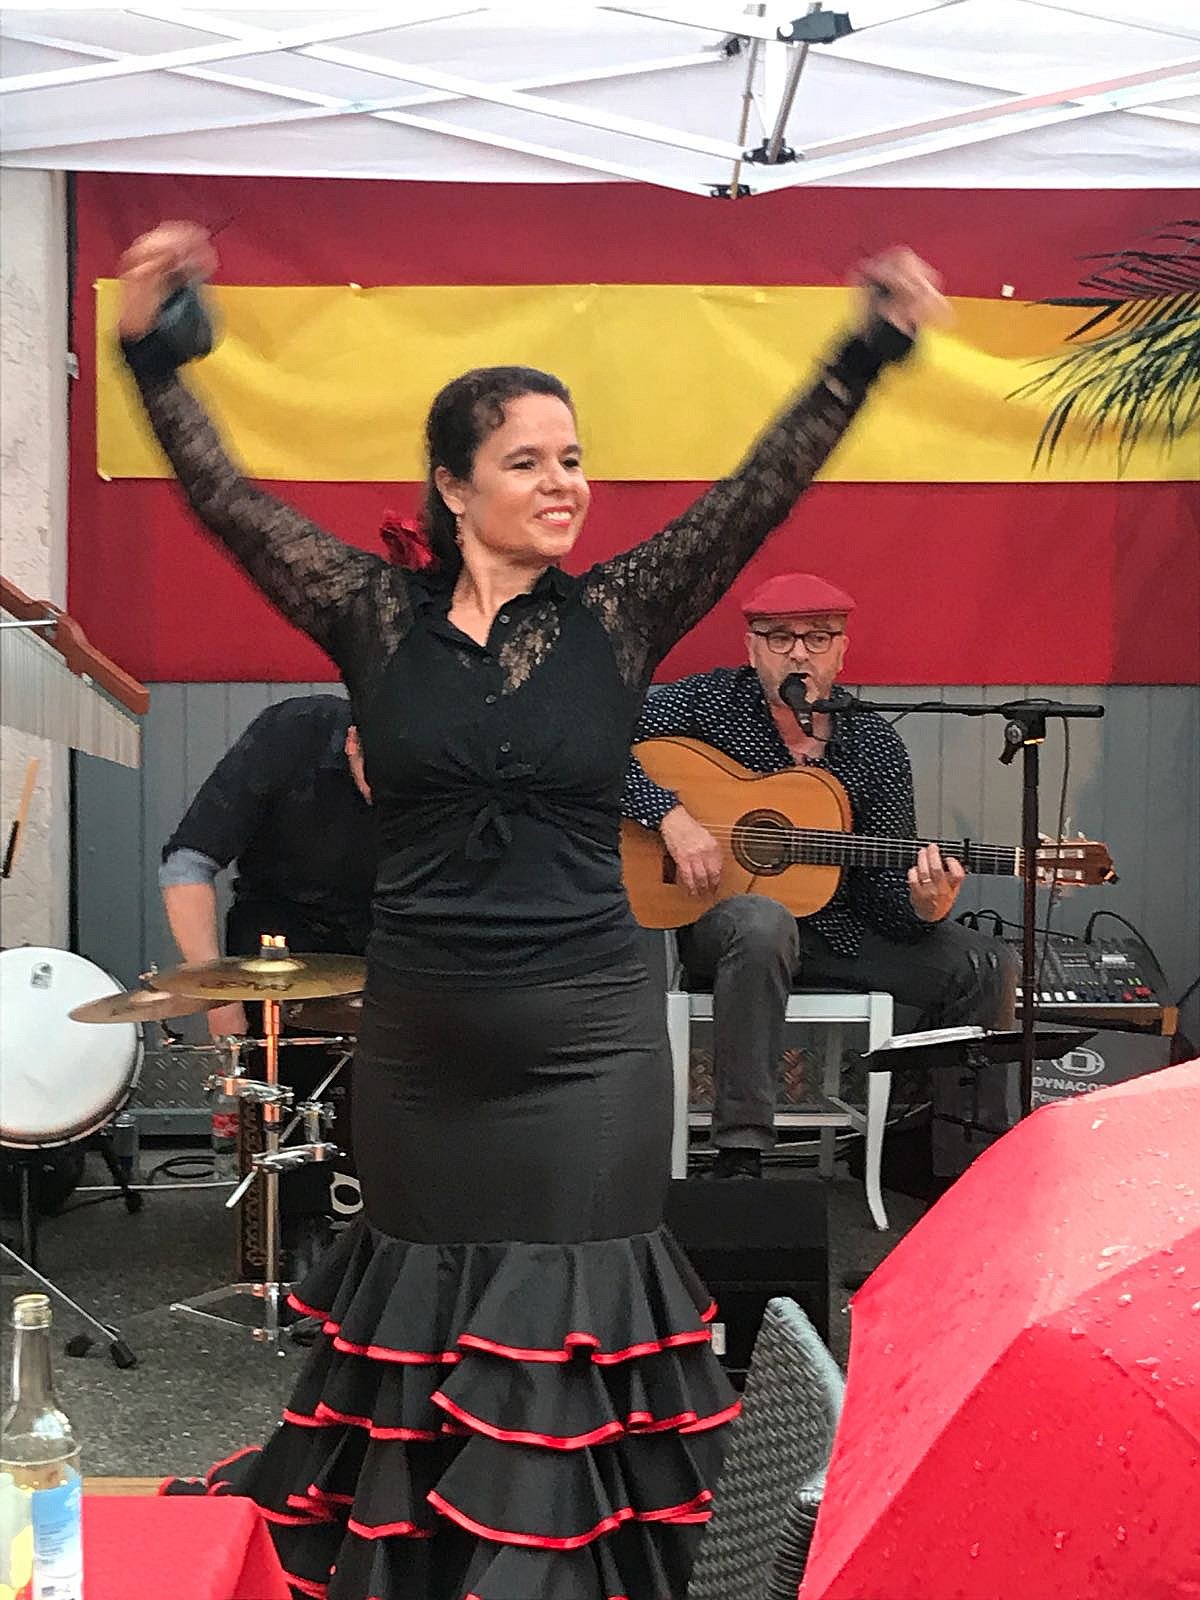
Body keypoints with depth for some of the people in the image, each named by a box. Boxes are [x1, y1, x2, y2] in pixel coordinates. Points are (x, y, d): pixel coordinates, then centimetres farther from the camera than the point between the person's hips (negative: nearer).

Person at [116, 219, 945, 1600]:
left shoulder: (616, 616, 1)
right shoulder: (379, 619, 1)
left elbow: (760, 492, -6)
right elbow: (226, 499, -3)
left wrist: (872, 349, -13)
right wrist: (150, 352, -11)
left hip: (587, 1035, -1)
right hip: (416, 1037, 1)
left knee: (568, 1332, 2)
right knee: (419, 1316, 14)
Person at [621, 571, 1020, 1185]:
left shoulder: (874, 744, -1)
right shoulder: (709, 701, -7)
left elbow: (886, 890, -1)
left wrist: (923, 908, -25)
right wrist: (672, 816, -26)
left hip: (839, 926, 4)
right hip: (719, 920, -4)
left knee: (986, 966, -10)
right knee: (764, 923, -40)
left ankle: (967, 1173, 2)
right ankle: (738, 1158, -36)